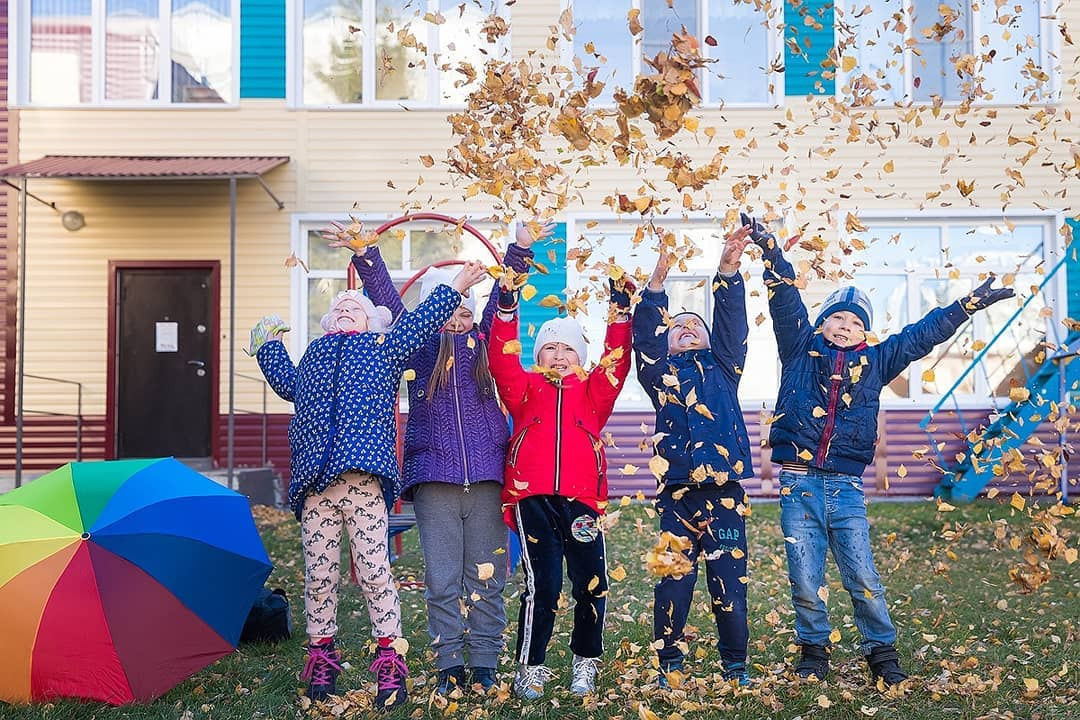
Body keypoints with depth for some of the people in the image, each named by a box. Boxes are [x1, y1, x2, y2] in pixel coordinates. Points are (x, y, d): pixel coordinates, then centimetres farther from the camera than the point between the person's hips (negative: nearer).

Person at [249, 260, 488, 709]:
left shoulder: (383, 347, 15)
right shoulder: (314, 354, 26)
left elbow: (420, 324, 13)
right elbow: (287, 383, 40)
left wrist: (456, 287, 13)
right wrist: (268, 345, 40)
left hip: (363, 478, -3)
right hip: (314, 483, 4)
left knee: (374, 570, -7)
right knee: (319, 574, 4)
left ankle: (389, 663, -1)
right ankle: (321, 656, 16)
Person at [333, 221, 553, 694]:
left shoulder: (483, 344, 13)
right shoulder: (418, 345, 12)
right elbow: (385, 297, 10)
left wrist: (520, 251, 0)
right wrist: (364, 254, 4)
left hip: (486, 477, 1)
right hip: (433, 477, 0)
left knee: (486, 575, 3)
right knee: (441, 578, 0)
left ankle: (484, 665, 10)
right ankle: (449, 664, 8)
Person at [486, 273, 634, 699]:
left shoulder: (593, 392, 16)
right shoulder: (525, 389, 13)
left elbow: (616, 362, 3)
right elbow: (502, 360, -1)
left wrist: (620, 310, -4)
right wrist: (506, 307, -9)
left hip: (581, 500, 2)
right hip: (533, 499, -2)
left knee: (591, 585, 3)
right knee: (542, 585, -6)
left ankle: (585, 663, 21)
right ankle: (530, 667, 7)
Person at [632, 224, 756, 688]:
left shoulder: (722, 366, 15)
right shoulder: (660, 371, 13)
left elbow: (731, 318, 3)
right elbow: (644, 333, -2)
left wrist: (728, 269, -12)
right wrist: (656, 283, -17)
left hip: (725, 492, 1)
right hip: (677, 493, 0)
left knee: (729, 581, 3)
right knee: (673, 582, 1)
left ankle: (735, 667, 17)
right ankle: (669, 666, 13)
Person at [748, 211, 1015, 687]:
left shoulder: (873, 361, 14)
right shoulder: (801, 348, 8)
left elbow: (922, 334, 18)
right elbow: (785, 298, 1)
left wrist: (969, 305, 18)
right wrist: (769, 248, -7)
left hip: (845, 487, 2)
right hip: (798, 484, -1)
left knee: (864, 580, 1)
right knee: (805, 583, 1)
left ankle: (883, 657, 16)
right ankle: (813, 656, 19)